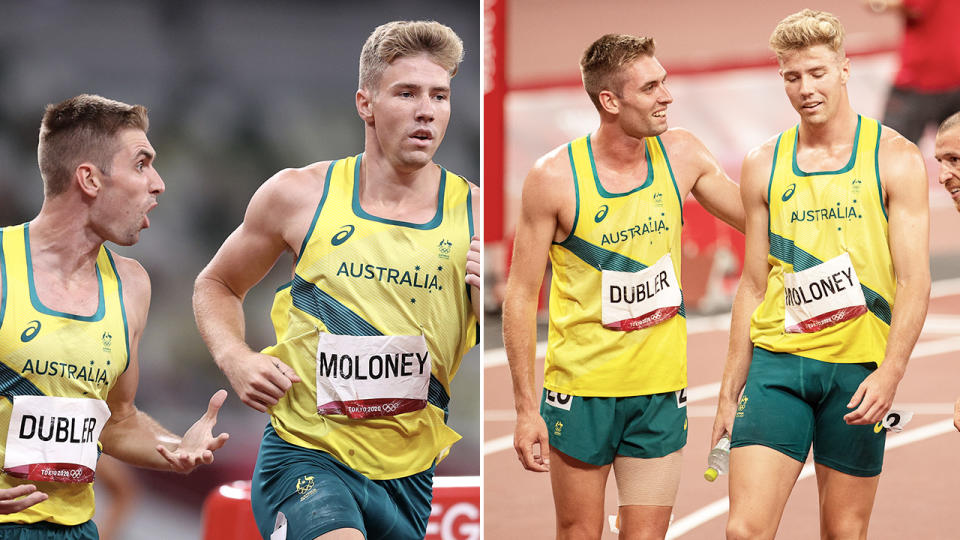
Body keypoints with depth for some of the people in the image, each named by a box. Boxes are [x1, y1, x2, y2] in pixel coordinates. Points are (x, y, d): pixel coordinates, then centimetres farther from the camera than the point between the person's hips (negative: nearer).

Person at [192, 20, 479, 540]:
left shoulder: (475, 216, -1)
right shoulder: (299, 195, -2)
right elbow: (216, 285, 15)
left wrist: (491, 299, -18)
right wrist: (235, 357, -4)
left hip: (409, 473, 3)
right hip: (304, 453, -3)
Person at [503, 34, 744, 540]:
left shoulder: (681, 155, 1)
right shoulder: (555, 177, -11)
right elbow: (521, 295, -6)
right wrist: (526, 408, -9)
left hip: (660, 390, 3)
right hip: (581, 385, -3)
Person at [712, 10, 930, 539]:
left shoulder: (894, 159, 0)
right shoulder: (763, 166, 9)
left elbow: (915, 281, -5)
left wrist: (890, 373, -18)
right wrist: (729, 391, 12)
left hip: (858, 369, -2)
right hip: (776, 361, 2)